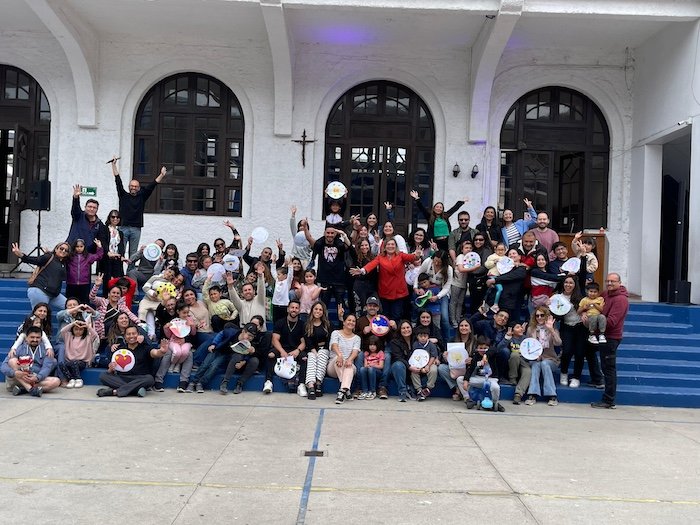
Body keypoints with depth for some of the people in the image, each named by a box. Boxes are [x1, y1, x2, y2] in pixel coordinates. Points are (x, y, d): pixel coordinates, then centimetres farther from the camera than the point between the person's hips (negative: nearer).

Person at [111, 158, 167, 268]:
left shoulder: (142, 197, 11)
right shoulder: (123, 196, 8)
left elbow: (152, 185, 7)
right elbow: (118, 181, 5)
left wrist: (162, 175, -1)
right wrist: (114, 164, 2)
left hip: (136, 229, 2)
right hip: (123, 228, -2)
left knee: (133, 254, 5)